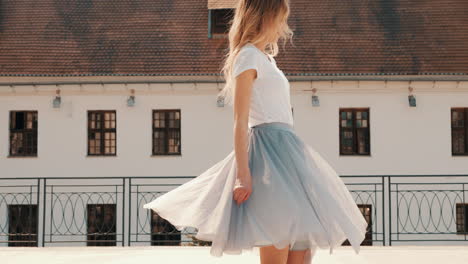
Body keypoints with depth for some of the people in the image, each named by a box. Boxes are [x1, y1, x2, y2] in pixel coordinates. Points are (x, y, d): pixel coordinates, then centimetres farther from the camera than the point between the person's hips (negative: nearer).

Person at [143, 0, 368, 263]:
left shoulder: (266, 58, 23)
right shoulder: (248, 55, -4)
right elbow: (241, 120, -11)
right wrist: (243, 174, -19)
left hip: (286, 150, 9)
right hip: (269, 148, -9)